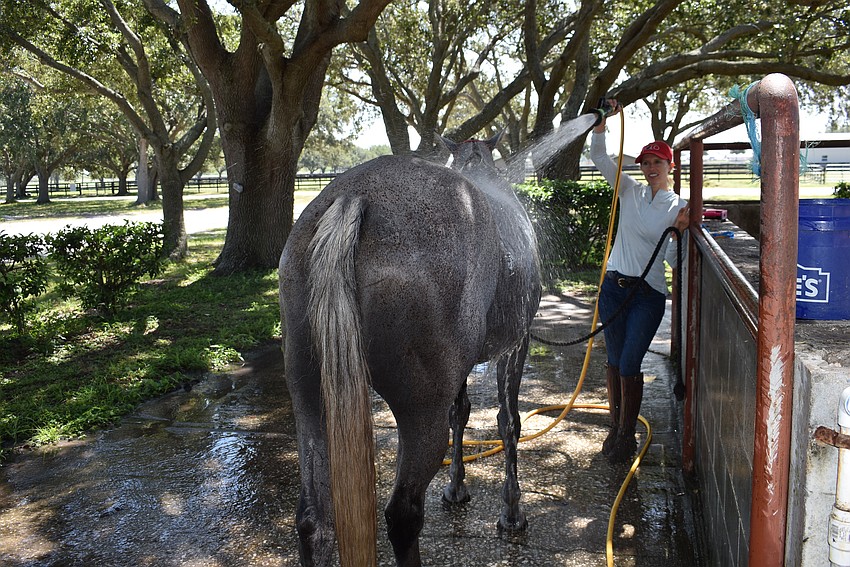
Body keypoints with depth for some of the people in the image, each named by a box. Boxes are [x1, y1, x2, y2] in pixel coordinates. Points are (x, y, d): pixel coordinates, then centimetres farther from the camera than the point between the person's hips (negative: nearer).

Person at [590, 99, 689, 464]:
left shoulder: (677, 207, 1)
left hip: (648, 294, -3)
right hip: (614, 286, 3)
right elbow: (599, 158, -1)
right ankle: (615, 427, 25)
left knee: (629, 365, -5)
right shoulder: (630, 191, 7)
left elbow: (674, 260, -2)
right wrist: (603, 120, -11)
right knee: (614, 362, 11)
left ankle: (627, 435, 10)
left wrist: (678, 232, -18)